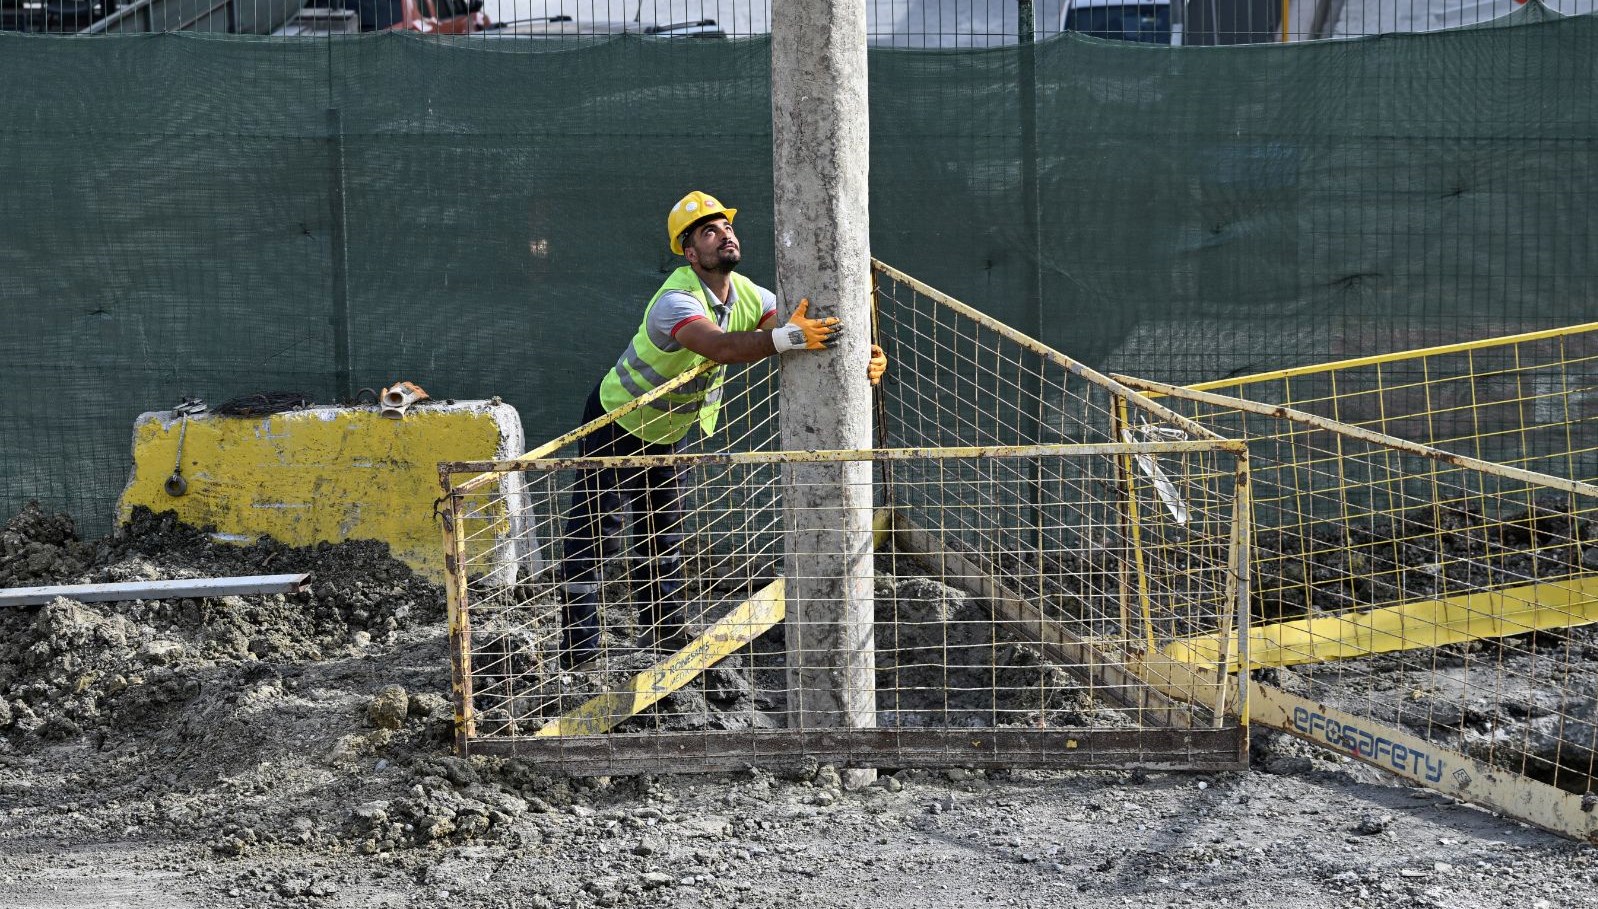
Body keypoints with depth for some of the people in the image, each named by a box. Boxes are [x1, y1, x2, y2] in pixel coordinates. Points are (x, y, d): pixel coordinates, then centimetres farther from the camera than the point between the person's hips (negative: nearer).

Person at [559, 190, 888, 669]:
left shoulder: (748, 295, -11)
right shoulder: (676, 301, -34)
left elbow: (812, 333, -15)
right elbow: (720, 346, -54)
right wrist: (788, 336, -66)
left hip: (669, 432, 8)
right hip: (616, 422, -8)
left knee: (667, 531, 16)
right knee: (594, 534, -8)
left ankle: (661, 627, 28)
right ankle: (578, 647, -3)